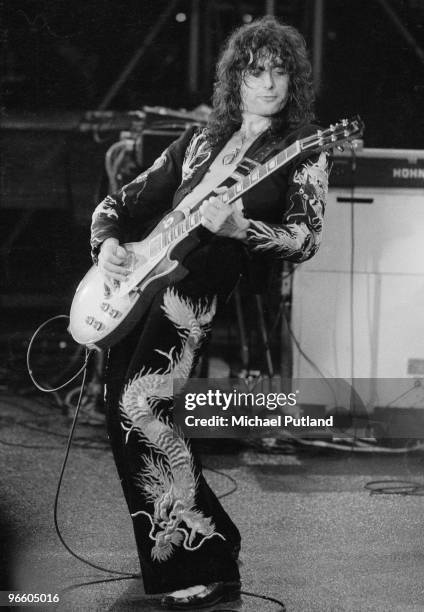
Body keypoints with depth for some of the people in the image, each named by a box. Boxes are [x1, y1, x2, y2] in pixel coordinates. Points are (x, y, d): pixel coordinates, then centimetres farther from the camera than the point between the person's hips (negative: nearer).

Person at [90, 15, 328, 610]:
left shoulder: (304, 153, 8)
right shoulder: (199, 142, 21)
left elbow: (304, 239, -6)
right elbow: (120, 202, 22)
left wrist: (237, 229, -21)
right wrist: (107, 243, 2)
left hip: (218, 287, -6)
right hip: (146, 280, 6)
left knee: (140, 404, -24)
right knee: (122, 411, -8)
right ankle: (169, 561, 7)